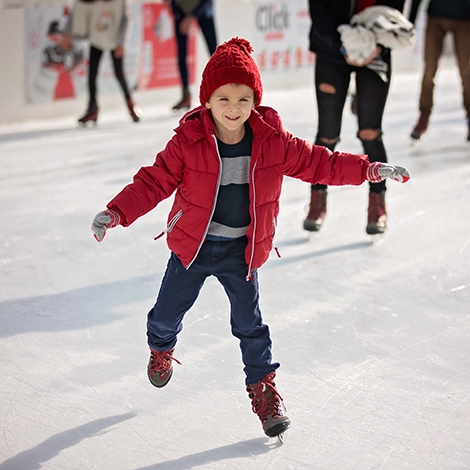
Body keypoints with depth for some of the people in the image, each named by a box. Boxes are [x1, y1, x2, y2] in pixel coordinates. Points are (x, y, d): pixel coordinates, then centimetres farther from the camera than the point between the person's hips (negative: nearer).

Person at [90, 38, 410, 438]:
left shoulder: (273, 142, -11)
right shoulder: (188, 142, -18)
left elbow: (316, 163, -3)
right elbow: (154, 182, -15)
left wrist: (369, 169, -6)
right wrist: (116, 213, -25)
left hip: (241, 250, 0)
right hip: (192, 244, 0)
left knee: (249, 322, 3)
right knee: (169, 310, 14)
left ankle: (263, 386, 23)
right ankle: (161, 347, 50)